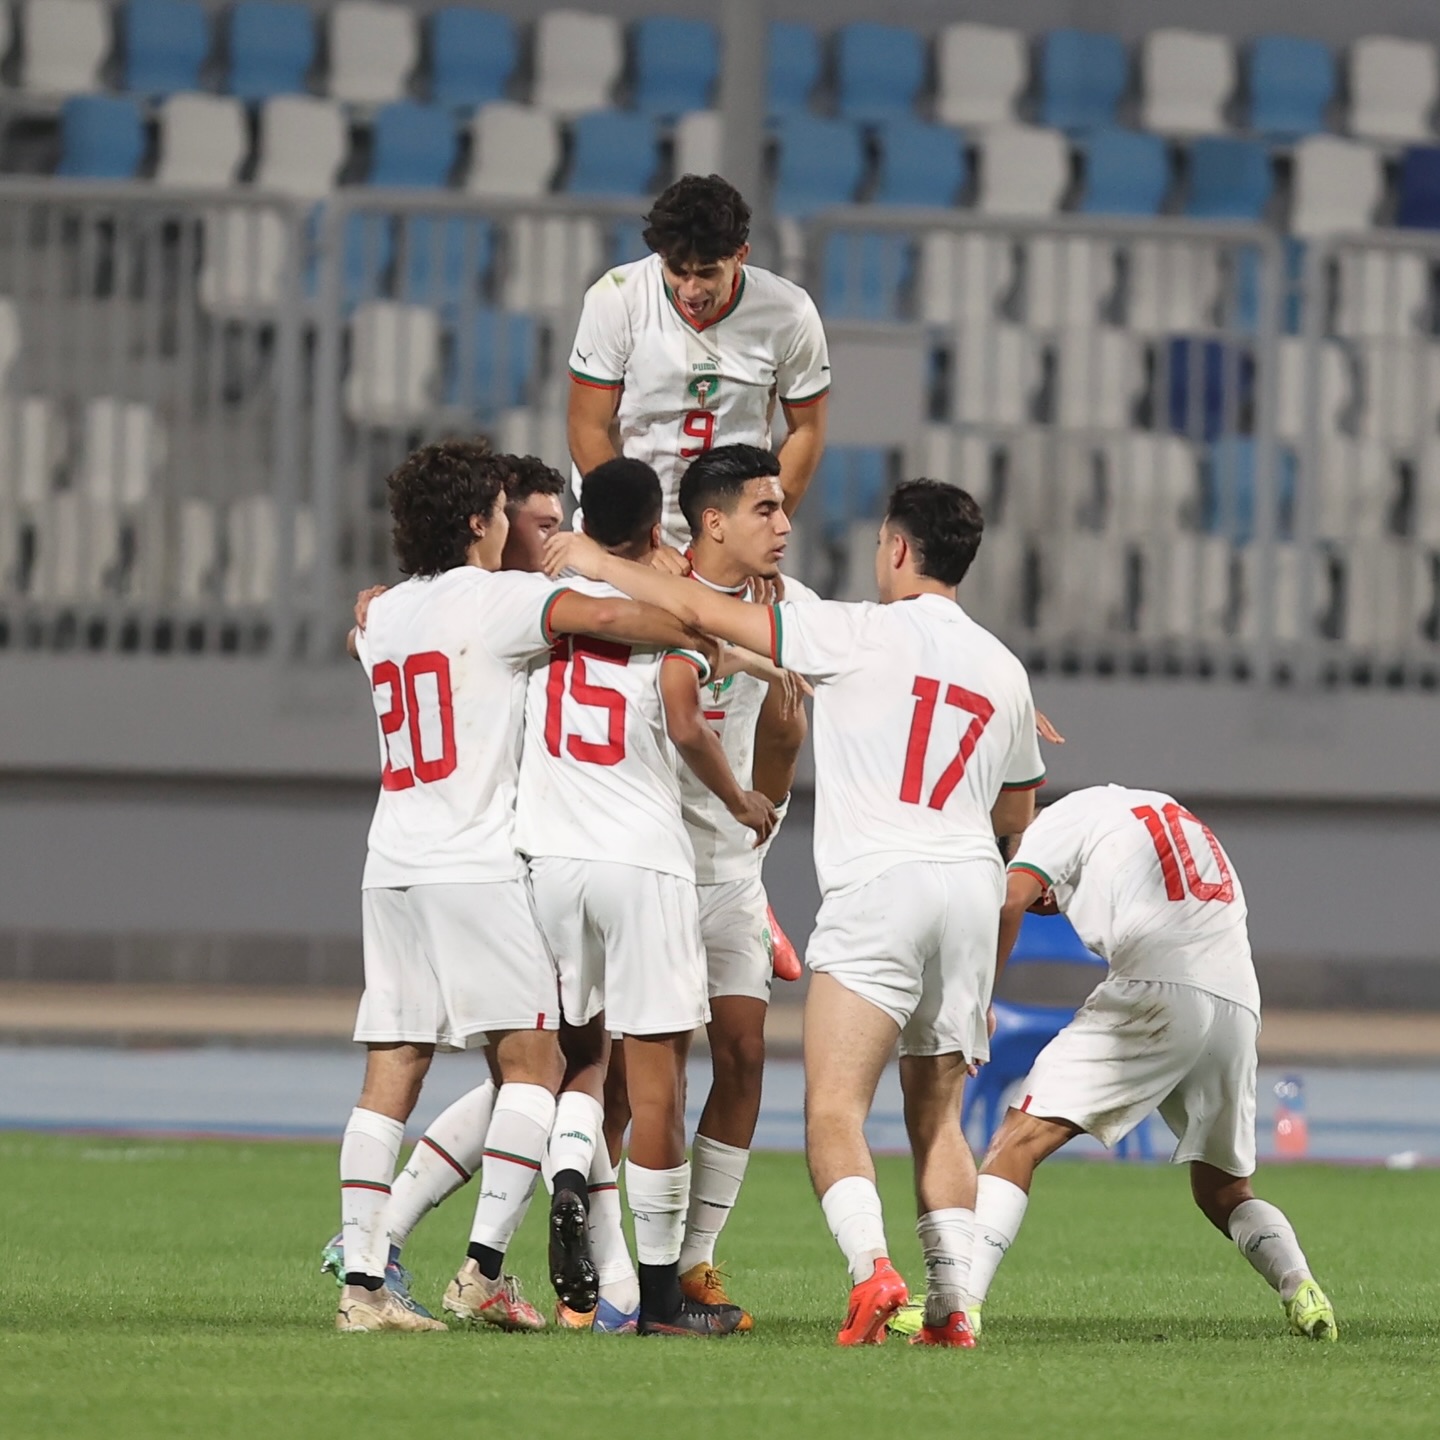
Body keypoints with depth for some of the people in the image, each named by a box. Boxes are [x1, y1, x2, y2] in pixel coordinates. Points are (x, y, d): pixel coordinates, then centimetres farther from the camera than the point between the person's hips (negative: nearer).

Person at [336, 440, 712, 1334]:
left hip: (394, 863, 7)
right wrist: (722, 642, -9)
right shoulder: (496, 598, -4)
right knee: (534, 1059, -2)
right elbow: (604, 617, -18)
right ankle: (485, 1267, -12)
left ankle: (363, 1281, -4)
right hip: (479, 866, -7)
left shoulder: (382, 616, 17)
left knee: (390, 1079, 3)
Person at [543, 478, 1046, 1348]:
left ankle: (872, 1269, -30)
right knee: (938, 1121, 13)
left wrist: (596, 561, 13)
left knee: (833, 1113, -10)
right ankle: (953, 1306, 7)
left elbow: (701, 610, 0)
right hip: (973, 887, 6)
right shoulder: (1004, 670, 16)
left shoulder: (862, 633, -1)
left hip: (878, 885, -6)